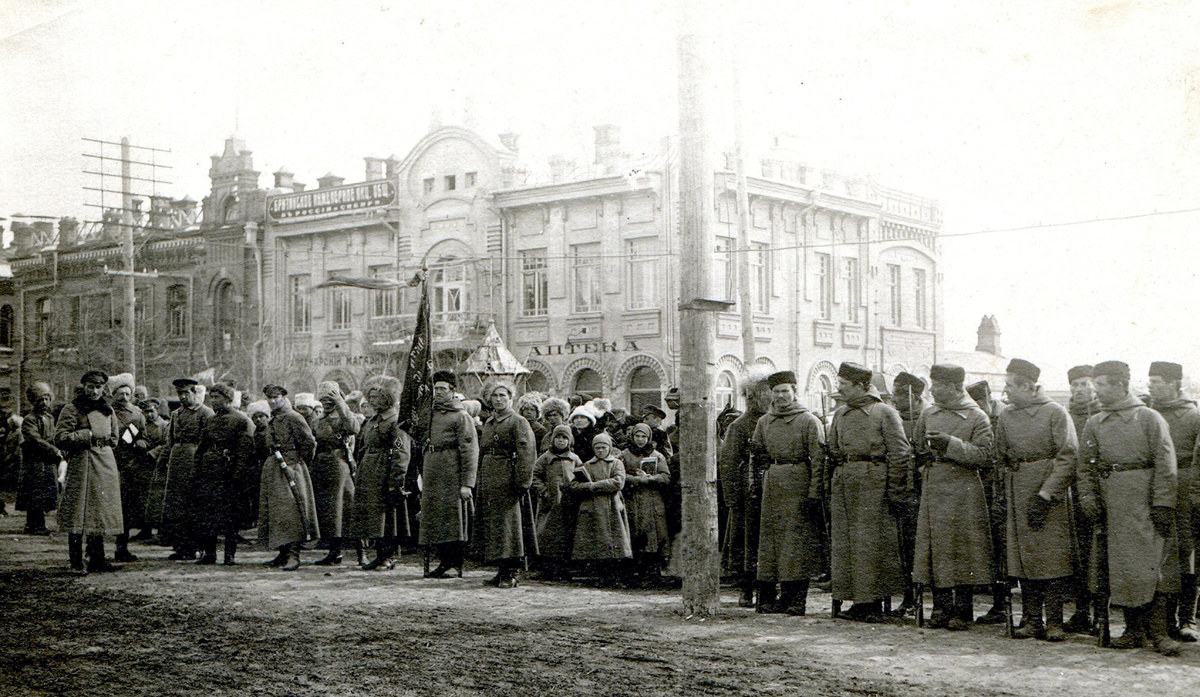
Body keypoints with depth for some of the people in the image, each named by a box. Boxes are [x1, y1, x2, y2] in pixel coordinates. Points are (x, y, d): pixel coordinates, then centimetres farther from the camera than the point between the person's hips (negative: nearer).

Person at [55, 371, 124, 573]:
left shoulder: (107, 410, 16)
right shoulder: (72, 410, -4)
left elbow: (115, 436, 30)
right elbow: (60, 438, -12)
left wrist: (107, 440, 13)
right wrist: (87, 436, -13)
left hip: (105, 465, 6)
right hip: (81, 465, -6)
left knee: (100, 513, 8)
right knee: (78, 516, -7)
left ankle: (97, 560, 13)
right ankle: (76, 563, -4)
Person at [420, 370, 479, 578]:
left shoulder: (461, 416, -5)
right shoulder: (432, 415, 17)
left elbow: (470, 451, -11)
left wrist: (467, 484, -17)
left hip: (451, 478, -7)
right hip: (433, 478, 7)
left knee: (452, 520, -5)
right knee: (435, 520, 7)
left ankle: (455, 565, 2)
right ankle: (444, 562, 15)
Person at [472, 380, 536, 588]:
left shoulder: (518, 422, -6)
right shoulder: (489, 422, 18)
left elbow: (527, 453, -13)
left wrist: (522, 483, -19)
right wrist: (480, 481, 18)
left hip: (506, 480, -8)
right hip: (488, 481, 8)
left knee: (507, 522, -7)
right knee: (489, 522, 8)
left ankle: (511, 574, -3)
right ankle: (502, 570, 16)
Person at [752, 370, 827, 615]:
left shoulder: (809, 421, -2)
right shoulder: (764, 422, 14)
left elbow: (818, 460, -7)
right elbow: (759, 455, 25)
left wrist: (814, 494, -13)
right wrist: (756, 449, 4)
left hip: (798, 484, -5)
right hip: (772, 483, 5)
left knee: (797, 538, -6)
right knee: (769, 537, 4)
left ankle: (796, 600, -2)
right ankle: (767, 599, 8)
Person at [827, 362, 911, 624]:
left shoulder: (884, 413, -3)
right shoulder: (840, 415, 16)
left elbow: (900, 454, -5)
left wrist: (895, 492, -9)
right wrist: (832, 488, 15)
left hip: (873, 482, -6)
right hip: (842, 484, 7)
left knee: (872, 542, -5)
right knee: (843, 542, 5)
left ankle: (873, 604, 1)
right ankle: (858, 601, 11)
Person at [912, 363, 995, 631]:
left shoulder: (977, 417, -3)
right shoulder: (928, 414, 13)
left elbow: (984, 456, -11)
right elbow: (917, 450, 23)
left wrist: (950, 444, -19)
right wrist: (927, 454, 1)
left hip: (964, 493, -5)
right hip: (932, 490, 5)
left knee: (962, 551, -2)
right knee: (934, 548, 3)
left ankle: (962, 611, 6)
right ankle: (941, 608, 11)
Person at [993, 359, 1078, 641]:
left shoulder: (1055, 412, -6)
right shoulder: (1005, 416, 10)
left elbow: (1068, 457, -10)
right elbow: (1001, 458, 19)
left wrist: (1045, 494, -16)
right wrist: (1008, 495, 10)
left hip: (1050, 493, -5)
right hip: (1018, 495, 5)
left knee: (1052, 557, -5)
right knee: (1023, 555, 4)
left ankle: (1054, 623, 0)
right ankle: (1031, 620, 10)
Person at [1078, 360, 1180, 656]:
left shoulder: (1150, 418, 0)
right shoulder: (1094, 425, 12)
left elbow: (1165, 465, -4)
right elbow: (1085, 467, 12)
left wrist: (1163, 504, -11)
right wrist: (1088, 500, -1)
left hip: (1143, 503, -4)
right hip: (1111, 506, 4)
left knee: (1151, 563, -6)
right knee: (1120, 565, 4)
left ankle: (1158, 631, 0)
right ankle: (1134, 630, 12)